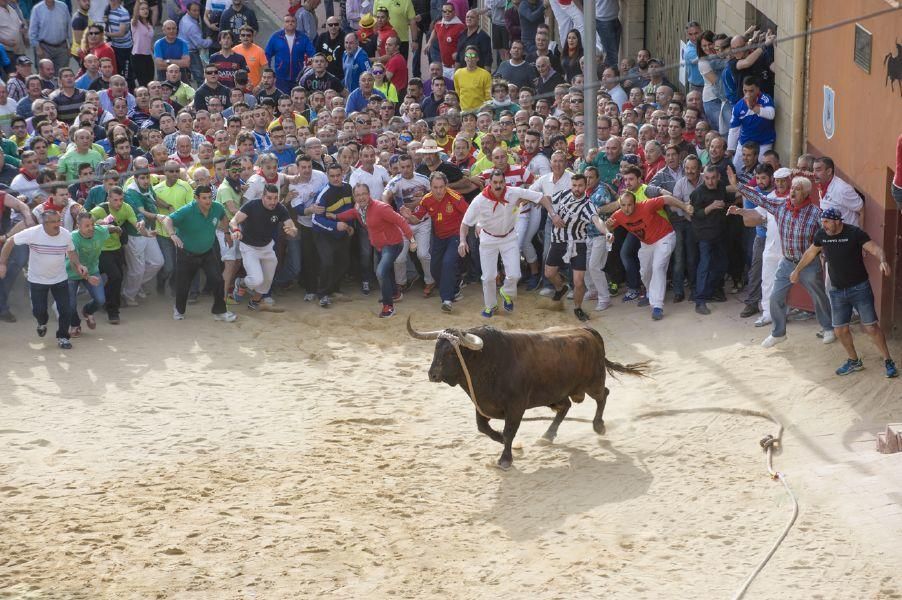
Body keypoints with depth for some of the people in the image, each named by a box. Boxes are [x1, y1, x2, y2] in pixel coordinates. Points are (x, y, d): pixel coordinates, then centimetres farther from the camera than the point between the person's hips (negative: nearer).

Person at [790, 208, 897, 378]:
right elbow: (810, 253, 17)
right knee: (840, 330, 6)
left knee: (871, 327, -7)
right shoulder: (821, 235, -2)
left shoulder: (855, 233, -16)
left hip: (859, 288, -5)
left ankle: (888, 362, 5)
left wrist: (883, 261, -43)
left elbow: (876, 249, -23)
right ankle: (854, 361, 26)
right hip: (837, 291, 5)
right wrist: (797, 270, 26)